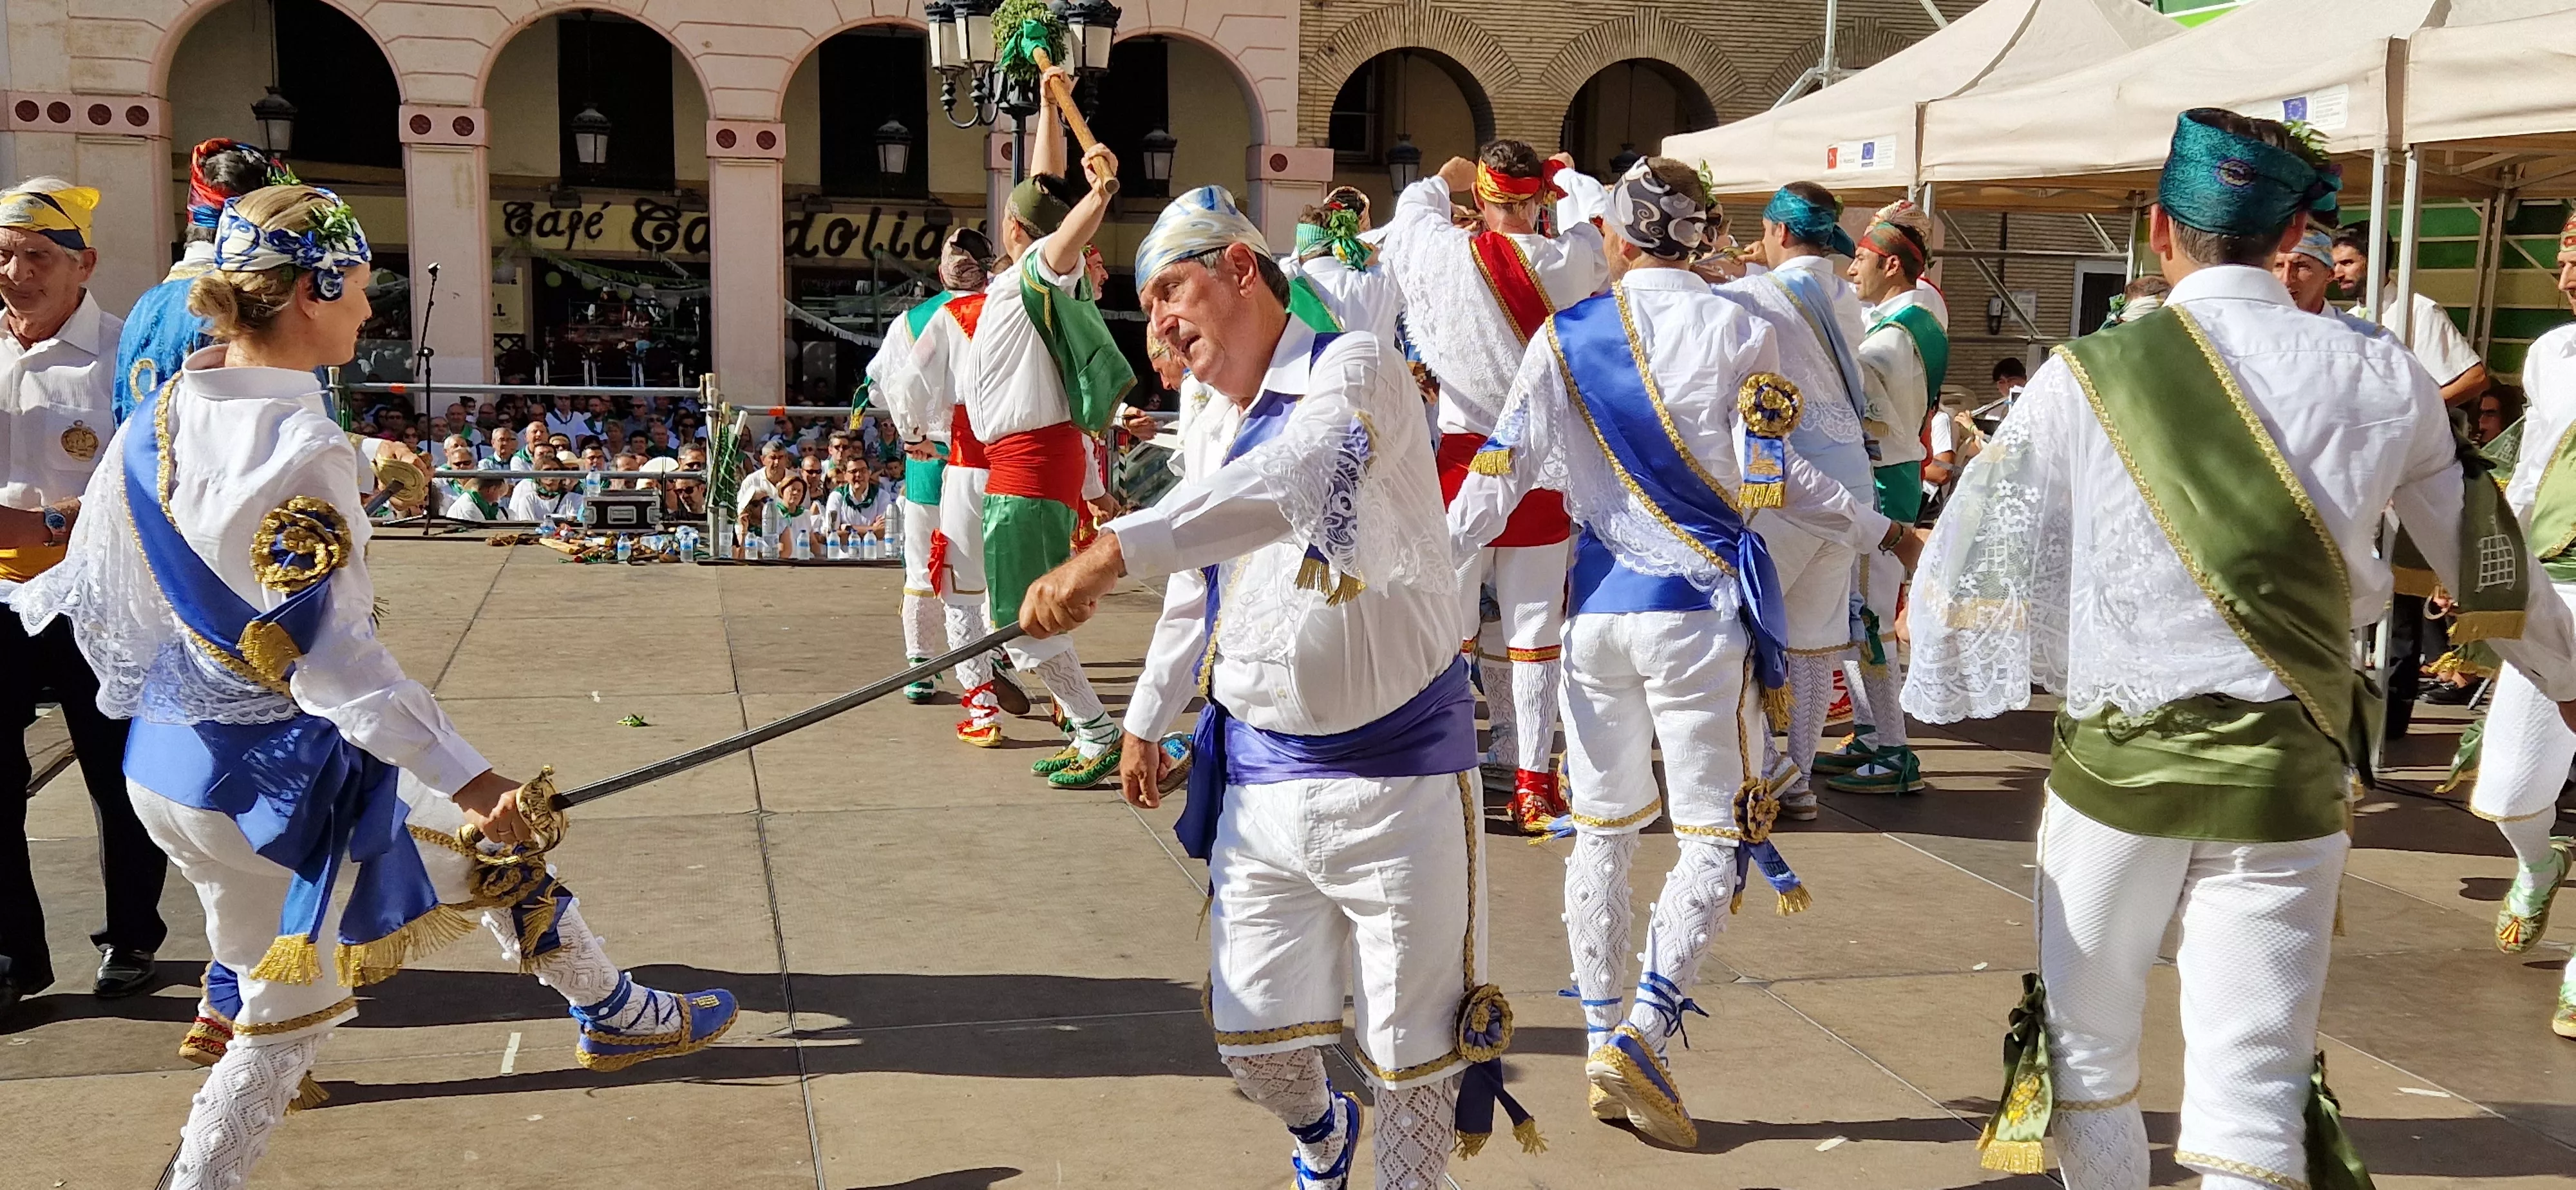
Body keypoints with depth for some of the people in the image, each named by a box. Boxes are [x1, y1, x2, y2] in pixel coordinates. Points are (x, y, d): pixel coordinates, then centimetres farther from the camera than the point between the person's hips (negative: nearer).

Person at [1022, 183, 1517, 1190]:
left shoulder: (1351, 372, -13)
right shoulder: (1211, 429, 12)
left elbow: (1296, 482, -36)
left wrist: (1111, 551, -45)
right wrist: (1145, 720, 31)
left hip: (1395, 776, -6)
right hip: (1257, 777, 7)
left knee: (1414, 1054, 2)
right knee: (1255, 1042, 13)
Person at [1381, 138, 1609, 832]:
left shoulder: (1444, 253, -8)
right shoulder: (1568, 259, -8)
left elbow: (1412, 206, 15)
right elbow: (1602, 232, 15)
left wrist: (1446, 180, 35)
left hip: (1461, 458, 0)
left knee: (1450, 623, 6)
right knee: (1534, 629, 6)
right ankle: (1533, 781, 10)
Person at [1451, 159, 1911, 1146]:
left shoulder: (1563, 337, 3)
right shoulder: (1736, 329, -4)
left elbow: (1501, 475, 3)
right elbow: (1771, 479, -8)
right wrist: (1881, 534, 5)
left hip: (1597, 609, 4)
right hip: (1702, 609, -3)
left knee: (1602, 828, 14)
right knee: (1716, 832, 3)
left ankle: (1601, 1040, 18)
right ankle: (1642, 1033, -12)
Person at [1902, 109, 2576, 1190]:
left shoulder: (2086, 376, -7)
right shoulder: (2383, 383, 0)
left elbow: (1983, 563, -4)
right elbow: (2485, 566, 14)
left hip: (2116, 761, -1)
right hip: (2285, 774, 1)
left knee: (2090, 1052, 18)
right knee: (2253, 1095, 6)